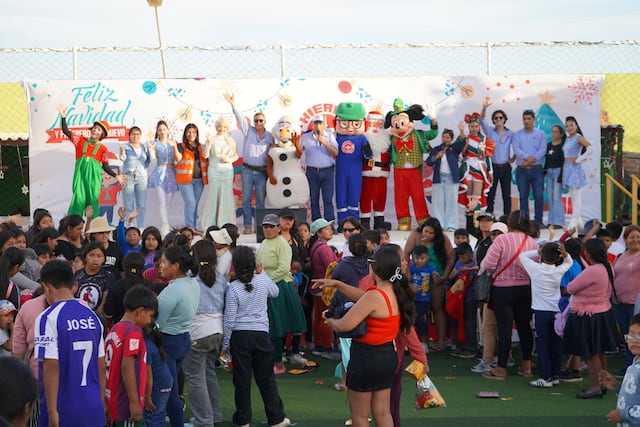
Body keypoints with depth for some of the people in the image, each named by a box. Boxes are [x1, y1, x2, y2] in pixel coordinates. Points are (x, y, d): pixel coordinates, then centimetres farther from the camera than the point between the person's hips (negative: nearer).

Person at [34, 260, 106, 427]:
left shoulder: (48, 319, -10)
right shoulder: (92, 316, 8)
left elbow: (51, 367, -16)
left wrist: (52, 412, -13)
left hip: (62, 413, -5)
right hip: (93, 411, 5)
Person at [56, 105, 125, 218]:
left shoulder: (102, 148, 9)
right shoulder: (81, 140, 13)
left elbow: (105, 166, 10)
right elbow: (66, 131, 9)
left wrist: (116, 176, 1)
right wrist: (63, 117, 0)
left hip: (94, 175, 0)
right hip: (80, 172, 0)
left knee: (93, 200, -1)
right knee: (78, 199, -7)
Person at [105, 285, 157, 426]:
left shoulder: (114, 330, 10)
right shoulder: (133, 332, -15)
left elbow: (106, 365, 14)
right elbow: (127, 367, -23)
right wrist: (134, 402, -21)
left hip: (113, 402, 9)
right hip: (127, 405, -9)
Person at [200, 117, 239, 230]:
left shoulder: (230, 140, 9)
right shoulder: (212, 139, 3)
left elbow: (236, 155, 13)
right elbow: (205, 155, -5)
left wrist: (229, 160, -7)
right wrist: (209, 143, -19)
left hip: (227, 170, 2)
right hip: (214, 170, -2)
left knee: (226, 196, -1)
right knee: (213, 196, -2)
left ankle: (226, 224, 4)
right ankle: (211, 225, 2)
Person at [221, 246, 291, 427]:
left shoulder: (233, 287, -9)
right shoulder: (263, 280, -3)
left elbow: (229, 319, -8)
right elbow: (275, 292, 21)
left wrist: (225, 344, 2)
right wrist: (262, 272, 27)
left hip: (240, 335, -2)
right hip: (261, 334, 2)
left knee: (242, 378, 7)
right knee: (266, 378, 10)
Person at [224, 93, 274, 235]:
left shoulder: (270, 136, 4)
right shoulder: (248, 131, 3)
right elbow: (239, 118, -8)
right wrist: (233, 105, -22)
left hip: (262, 171, 0)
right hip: (247, 170, 0)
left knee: (261, 200, 3)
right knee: (246, 199, 1)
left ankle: (260, 225, 10)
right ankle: (247, 226, 6)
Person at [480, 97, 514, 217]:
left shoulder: (510, 134, 4)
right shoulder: (490, 131, 1)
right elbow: (481, 120, -14)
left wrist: (513, 158, 2)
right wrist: (484, 107, -30)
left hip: (505, 167, 1)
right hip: (493, 167, -1)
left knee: (506, 195, 5)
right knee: (490, 195, -1)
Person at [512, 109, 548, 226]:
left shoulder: (541, 134, 7)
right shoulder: (517, 135, 8)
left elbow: (542, 150, -4)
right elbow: (516, 149, -6)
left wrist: (532, 159, -16)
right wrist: (527, 157, -21)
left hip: (536, 169, -1)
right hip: (522, 170, 1)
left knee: (538, 196, -3)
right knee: (523, 196, 3)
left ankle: (538, 221, 3)